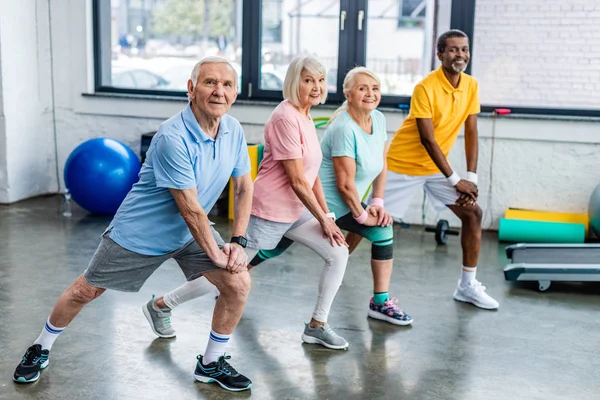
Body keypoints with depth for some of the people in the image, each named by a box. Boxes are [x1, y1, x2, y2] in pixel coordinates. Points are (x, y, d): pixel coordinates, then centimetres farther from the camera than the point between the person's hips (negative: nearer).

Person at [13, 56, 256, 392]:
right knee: (85, 291, 10)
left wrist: (238, 242, -9)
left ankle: (211, 364, 14)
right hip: (140, 233, -5)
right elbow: (191, 211, -28)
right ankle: (42, 348, 39)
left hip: (192, 232, 6)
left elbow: (245, 187, 0)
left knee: (238, 283, -8)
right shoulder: (173, 138, -32)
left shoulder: (234, 131, -10)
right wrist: (217, 255, -19)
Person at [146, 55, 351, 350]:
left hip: (295, 212, 9)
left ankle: (317, 326, 13)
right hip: (269, 213, -9)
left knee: (338, 253, 2)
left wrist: (327, 215, 7)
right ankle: (161, 304, 21)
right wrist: (324, 220, -13)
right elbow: (297, 181, -21)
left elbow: (313, 174, 12)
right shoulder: (286, 118, -20)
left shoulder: (305, 117, 9)